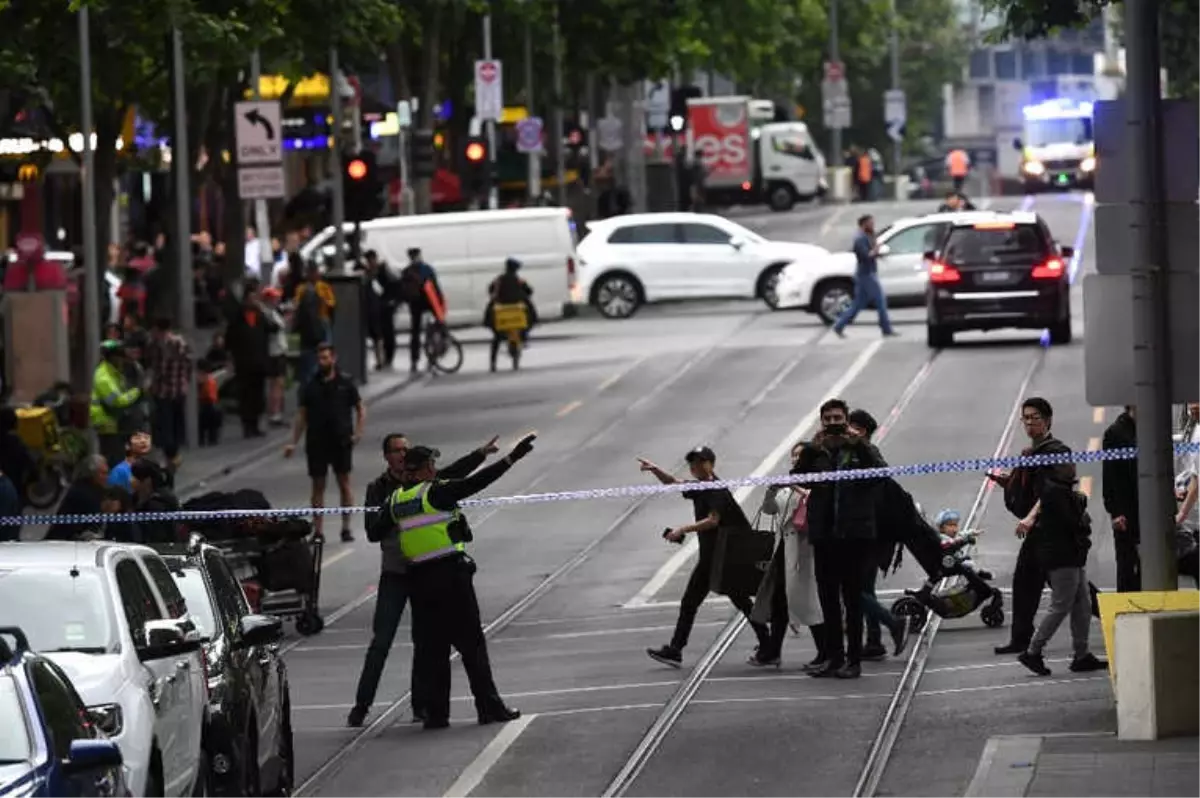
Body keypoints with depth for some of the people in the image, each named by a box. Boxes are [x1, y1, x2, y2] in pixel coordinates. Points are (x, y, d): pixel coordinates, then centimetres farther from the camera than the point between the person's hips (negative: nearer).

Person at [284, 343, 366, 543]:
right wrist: (294, 442, 0)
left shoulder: (345, 383, 2)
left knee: (344, 483, 3)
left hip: (341, 442, -1)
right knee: (318, 486, 4)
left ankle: (346, 528, 10)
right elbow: (302, 415, 7)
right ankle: (317, 531, 6)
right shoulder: (311, 386, 6)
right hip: (316, 442, 1)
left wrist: (358, 432, -7)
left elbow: (360, 409, 7)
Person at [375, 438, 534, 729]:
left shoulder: (396, 500, 7)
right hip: (451, 574, -5)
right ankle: (489, 707, 1)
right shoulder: (435, 492, -10)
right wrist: (511, 459, -17)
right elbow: (475, 483, -17)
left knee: (429, 648, 9)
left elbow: (377, 531, 15)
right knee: (472, 643, 1)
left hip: (418, 579, 5)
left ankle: (435, 712, 6)